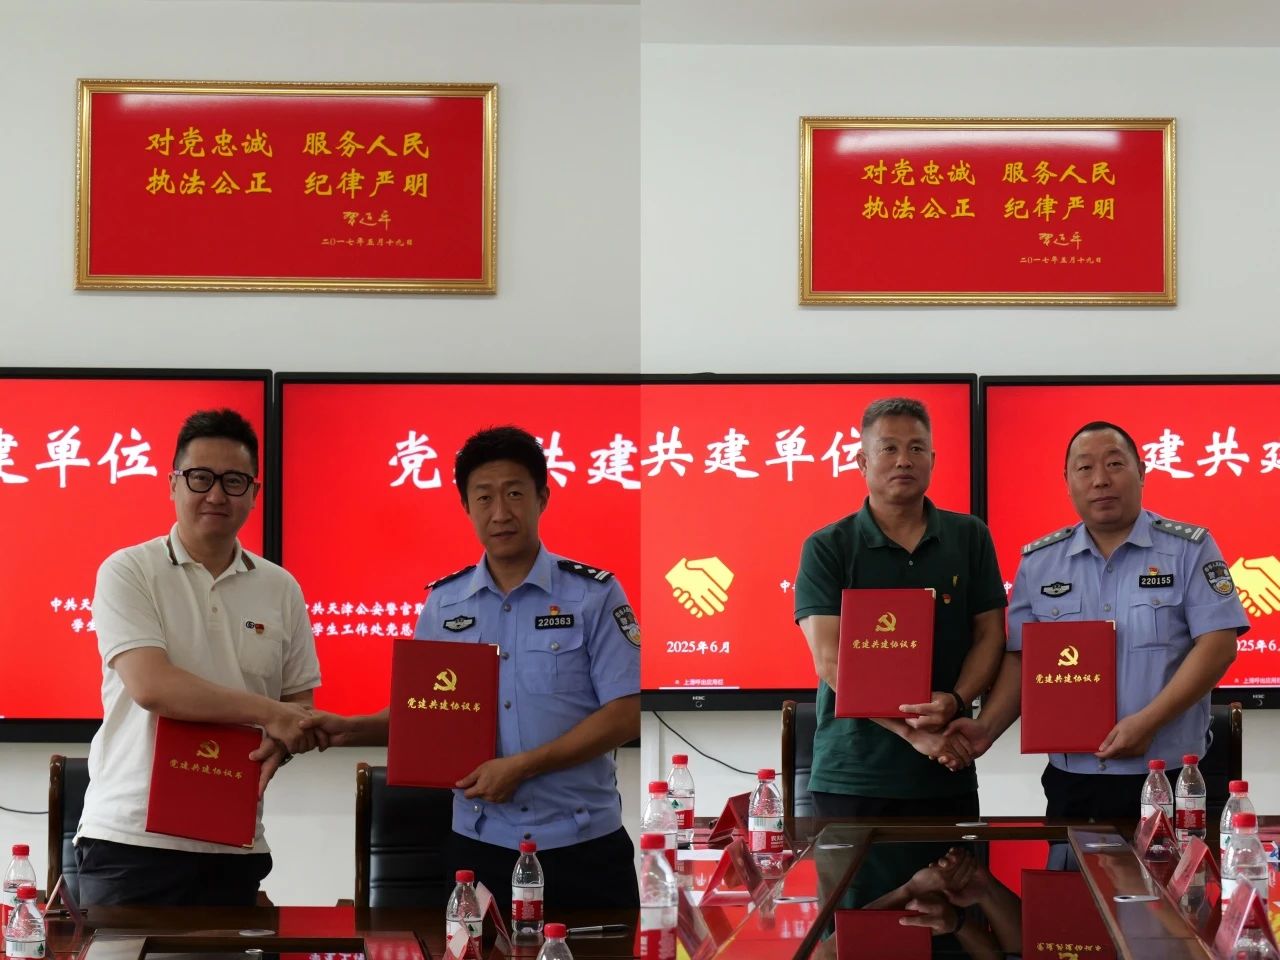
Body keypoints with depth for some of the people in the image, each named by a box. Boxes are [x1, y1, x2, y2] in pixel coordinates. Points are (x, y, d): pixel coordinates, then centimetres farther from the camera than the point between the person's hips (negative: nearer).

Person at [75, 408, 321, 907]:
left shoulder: (280, 588, 10)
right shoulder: (128, 571, -2)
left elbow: (299, 701, 15)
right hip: (130, 837, -3)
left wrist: (278, 746, -8)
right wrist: (269, 714, -14)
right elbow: (150, 686, -15)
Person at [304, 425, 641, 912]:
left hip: (581, 844, -3)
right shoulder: (443, 603, 7)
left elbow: (625, 713, -10)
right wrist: (352, 729, -4)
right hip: (479, 844, 3)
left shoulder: (594, 594, -5)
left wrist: (522, 766, -16)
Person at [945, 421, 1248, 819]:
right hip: (1071, 781, 3)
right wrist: (987, 728, -7)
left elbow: (1217, 645, -8)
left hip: (1170, 778, -3)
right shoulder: (1039, 562, 8)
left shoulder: (1189, 549, -1)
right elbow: (1021, 657, 10)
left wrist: (1147, 722, -17)